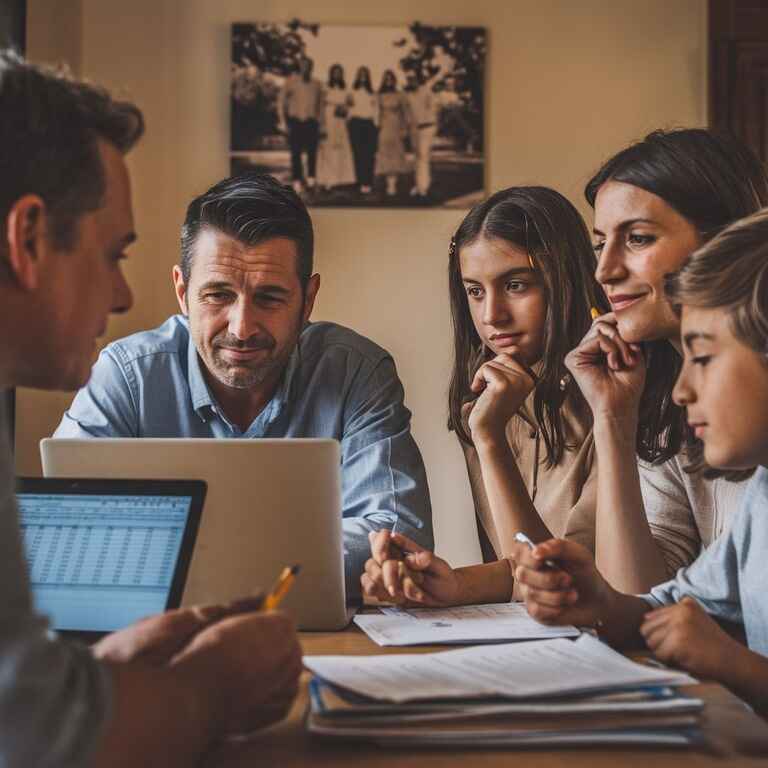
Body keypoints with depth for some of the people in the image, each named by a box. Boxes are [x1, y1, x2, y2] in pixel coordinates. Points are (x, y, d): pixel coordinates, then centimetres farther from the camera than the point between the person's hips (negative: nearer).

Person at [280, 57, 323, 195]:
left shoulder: (316, 84, 9)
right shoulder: (291, 81, 3)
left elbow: (320, 103, 15)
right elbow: (282, 101, 6)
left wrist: (319, 119, 7)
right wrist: (283, 120, 1)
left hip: (311, 122, 1)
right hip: (295, 121, -1)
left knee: (312, 151, -2)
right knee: (296, 153, -3)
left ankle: (311, 177, 12)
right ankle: (297, 181, 1)